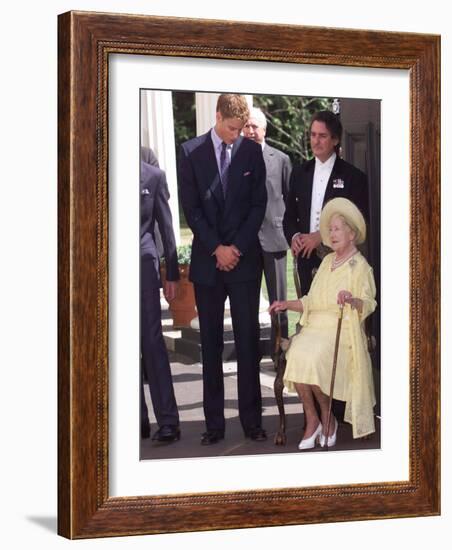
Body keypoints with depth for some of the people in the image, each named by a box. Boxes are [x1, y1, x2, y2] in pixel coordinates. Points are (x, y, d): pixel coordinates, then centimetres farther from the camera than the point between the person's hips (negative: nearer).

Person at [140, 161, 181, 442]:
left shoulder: (154, 176, 5)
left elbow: (166, 226, 8)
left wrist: (172, 273, 5)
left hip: (144, 263, -2)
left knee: (152, 341, -7)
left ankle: (168, 421, -5)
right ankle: (138, 419, 9)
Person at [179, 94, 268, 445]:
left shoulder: (252, 151, 4)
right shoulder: (191, 152, 1)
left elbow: (259, 204, 3)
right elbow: (191, 207, -1)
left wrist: (237, 247, -6)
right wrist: (217, 248, -8)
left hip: (245, 259, 0)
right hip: (208, 261, 0)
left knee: (248, 340, 0)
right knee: (211, 343, 4)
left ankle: (252, 420, 6)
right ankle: (214, 423, 8)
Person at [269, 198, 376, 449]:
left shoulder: (360, 266, 2)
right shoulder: (327, 261, 22)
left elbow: (368, 305, -11)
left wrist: (351, 300, -30)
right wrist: (287, 304, 9)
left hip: (343, 330, -5)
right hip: (316, 326, 5)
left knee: (313, 359, -31)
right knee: (296, 354, -26)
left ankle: (327, 418, -9)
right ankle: (312, 421, -15)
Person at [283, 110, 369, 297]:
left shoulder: (353, 176, -2)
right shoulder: (299, 173, 13)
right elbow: (289, 215, 17)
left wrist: (321, 236, -13)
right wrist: (294, 237, -5)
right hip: (306, 259, 4)